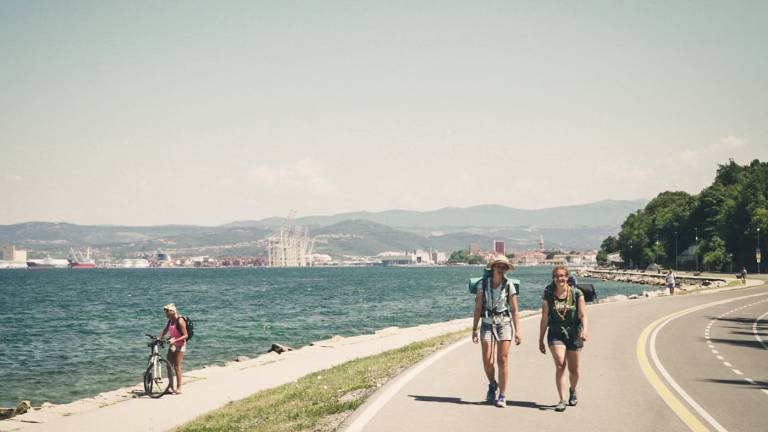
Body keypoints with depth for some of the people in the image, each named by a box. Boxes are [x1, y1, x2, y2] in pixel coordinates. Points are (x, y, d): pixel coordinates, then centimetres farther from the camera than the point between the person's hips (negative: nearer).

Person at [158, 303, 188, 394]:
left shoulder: (180, 321, -17)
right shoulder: (170, 321, 6)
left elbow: (185, 335, -20)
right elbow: (164, 331, 12)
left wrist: (175, 340, -30)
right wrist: (158, 338, -4)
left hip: (180, 345, -8)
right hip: (172, 345, 8)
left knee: (177, 366, -7)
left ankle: (178, 388, -2)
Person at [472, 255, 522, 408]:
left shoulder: (509, 285, 0)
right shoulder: (484, 283, 2)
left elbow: (514, 310, 1)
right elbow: (478, 308, 3)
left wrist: (517, 332, -5)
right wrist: (474, 329, -1)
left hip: (504, 324, -1)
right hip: (487, 324, 1)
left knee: (503, 360, -7)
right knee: (487, 361, -1)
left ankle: (502, 396, 0)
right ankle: (492, 385, 29)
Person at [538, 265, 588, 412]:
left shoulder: (576, 294, -2)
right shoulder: (548, 296, 0)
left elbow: (583, 315, -6)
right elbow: (544, 319, 4)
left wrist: (584, 330, -25)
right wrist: (541, 340, 7)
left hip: (573, 334, 1)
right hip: (555, 334, -1)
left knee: (573, 369, 10)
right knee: (560, 365, -16)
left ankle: (572, 390, 40)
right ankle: (562, 400, -15)